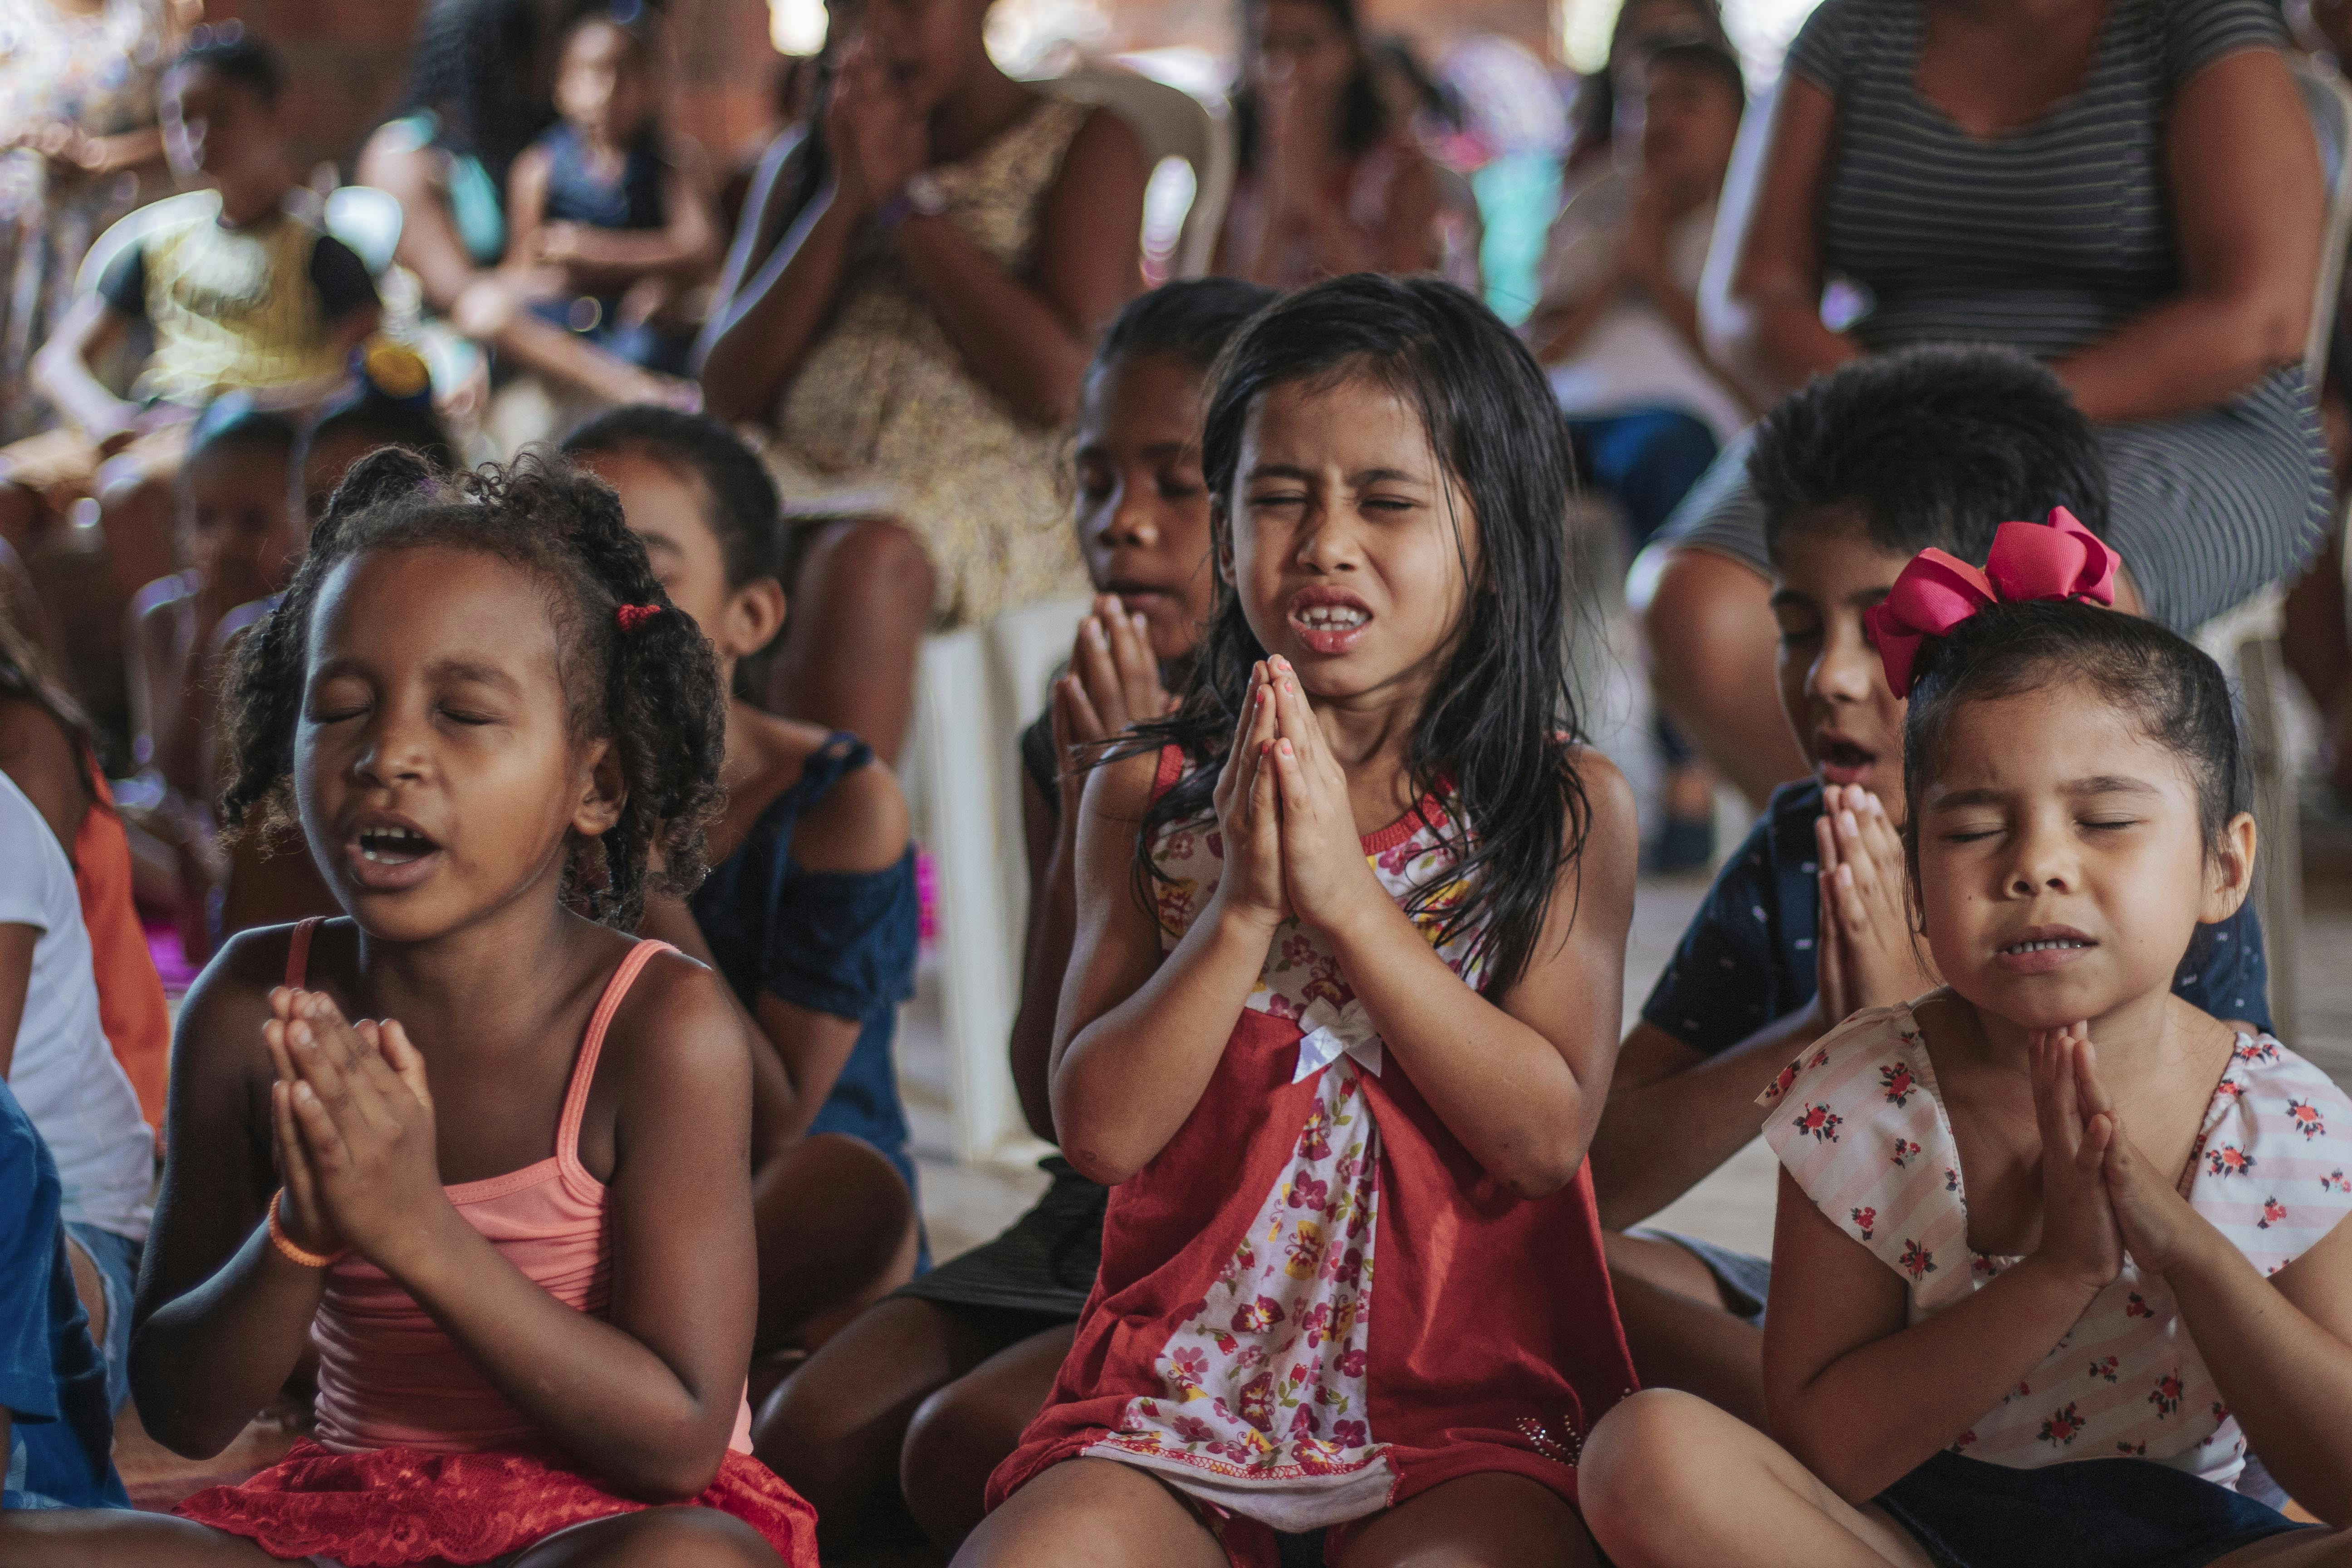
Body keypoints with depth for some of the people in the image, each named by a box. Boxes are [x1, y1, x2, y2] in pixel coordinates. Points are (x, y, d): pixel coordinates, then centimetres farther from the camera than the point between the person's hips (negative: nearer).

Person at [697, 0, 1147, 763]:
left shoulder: (1086, 145, 9)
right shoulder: (803, 167, 22)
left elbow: (1060, 385, -7)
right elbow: (728, 395, 10)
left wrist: (905, 195, -2)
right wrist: (847, 199, 2)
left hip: (999, 486, -4)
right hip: (802, 478, 4)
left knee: (865, 561, -39)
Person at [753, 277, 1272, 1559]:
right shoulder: (1070, 743, 8)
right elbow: (1054, 1100, 3)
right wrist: (1085, 813, -6)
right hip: (1099, 1222, 6)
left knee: (968, 1442, -26)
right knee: (809, 1440, -15)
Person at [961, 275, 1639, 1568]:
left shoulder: (1569, 806, 3)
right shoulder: (1148, 795, 7)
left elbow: (1548, 1134, -8)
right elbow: (1099, 1128, -2)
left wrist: (1345, 890, -14)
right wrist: (1243, 904, -14)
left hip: (1465, 1398, -2)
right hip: (1184, 1372, 2)